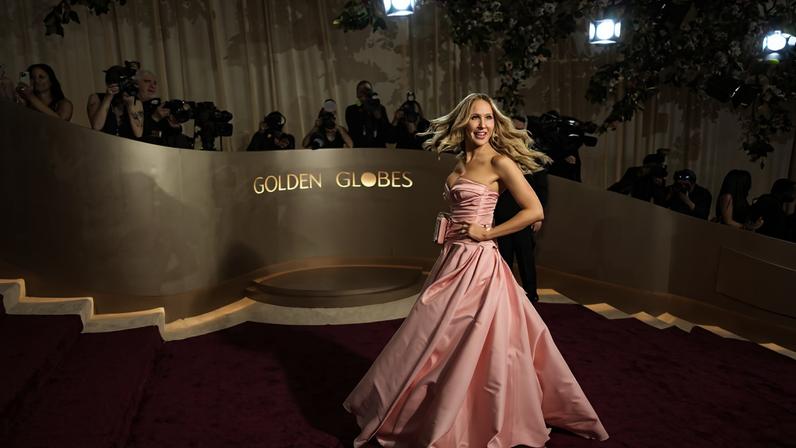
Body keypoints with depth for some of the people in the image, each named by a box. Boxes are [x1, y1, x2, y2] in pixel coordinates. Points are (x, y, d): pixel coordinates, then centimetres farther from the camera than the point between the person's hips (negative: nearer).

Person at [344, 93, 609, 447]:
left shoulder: (499, 162, -10)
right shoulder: (460, 163, 12)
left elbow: (535, 211, -16)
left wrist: (486, 233, -14)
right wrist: (445, 225, 6)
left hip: (478, 264, -8)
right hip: (453, 261, 8)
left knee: (470, 349, 2)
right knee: (436, 343, 17)